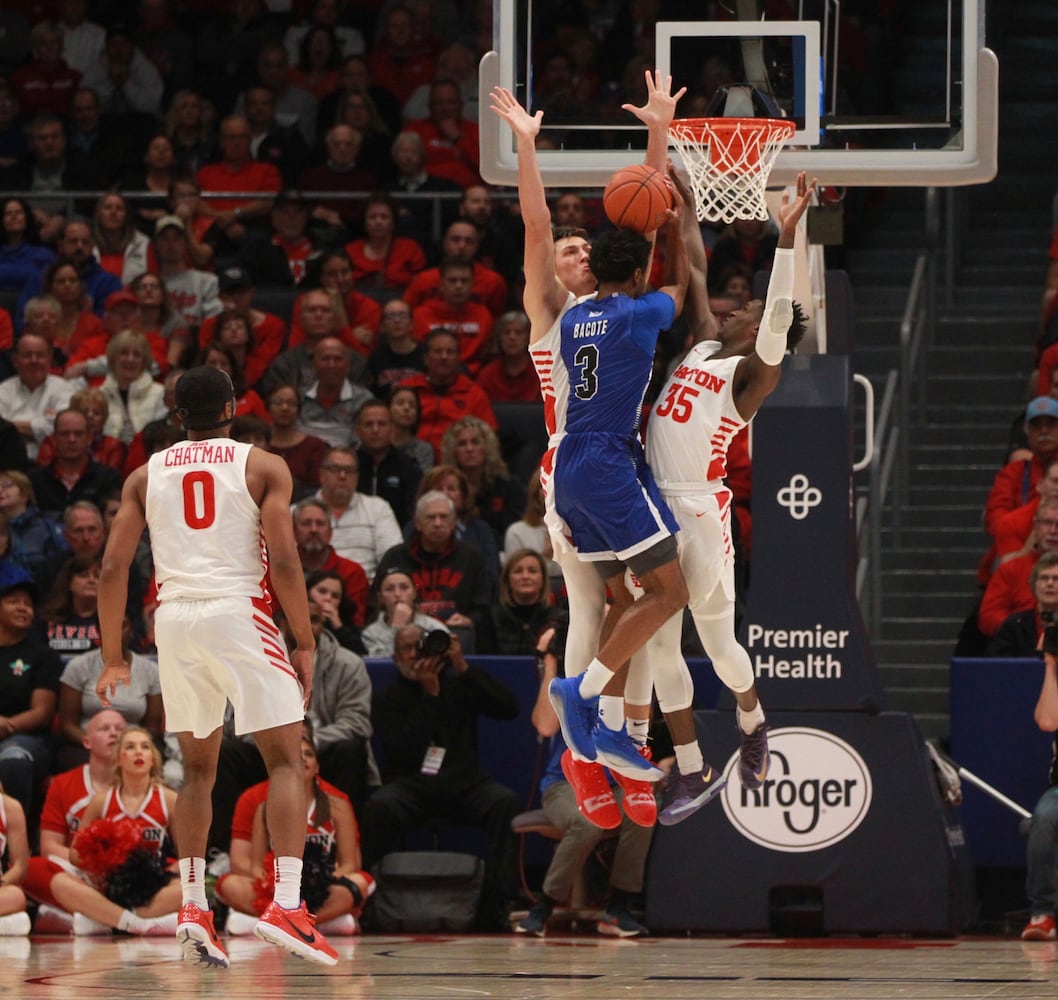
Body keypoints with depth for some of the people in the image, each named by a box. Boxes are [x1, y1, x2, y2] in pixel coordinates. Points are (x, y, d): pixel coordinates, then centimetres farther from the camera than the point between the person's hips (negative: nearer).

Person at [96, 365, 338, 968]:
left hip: (175, 619, 3)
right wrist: (306, 645, 1)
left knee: (198, 767, 18)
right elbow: (284, 561, -6)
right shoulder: (263, 467, 5)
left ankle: (192, 907, 8)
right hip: (239, 611, -3)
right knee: (287, 758, 1)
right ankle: (287, 903, -15)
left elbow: (113, 568, 8)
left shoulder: (146, 476, 14)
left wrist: (113, 658, 14)